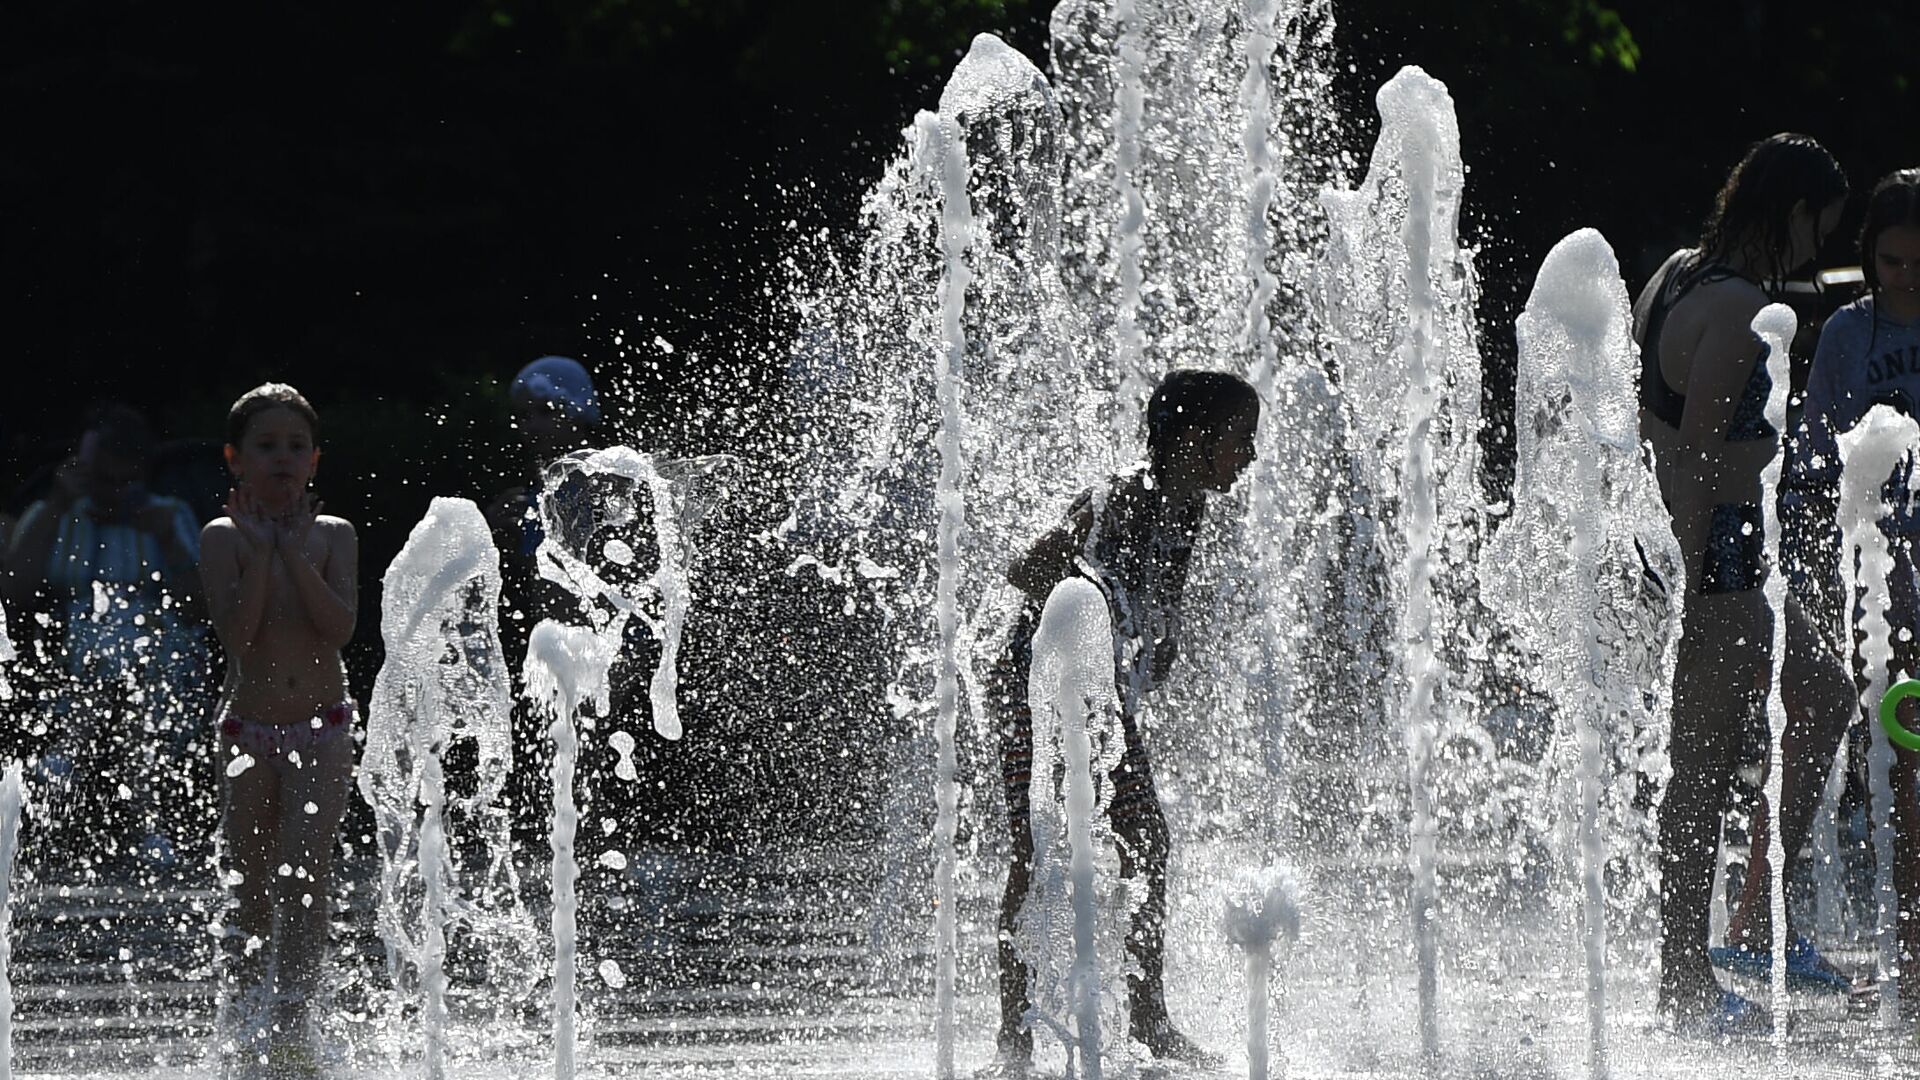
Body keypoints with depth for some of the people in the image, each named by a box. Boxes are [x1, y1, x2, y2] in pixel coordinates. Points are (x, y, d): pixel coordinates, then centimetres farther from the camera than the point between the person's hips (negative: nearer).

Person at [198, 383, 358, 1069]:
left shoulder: (333, 536, 1)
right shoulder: (224, 538, -2)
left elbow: (339, 626, -14)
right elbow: (238, 632, -16)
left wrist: (295, 549, -13)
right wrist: (262, 549, -15)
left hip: (322, 730, -1)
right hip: (249, 727, 1)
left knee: (305, 869, -17)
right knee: (252, 891, 7)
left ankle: (293, 1018, -22)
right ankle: (246, 1028, 19)